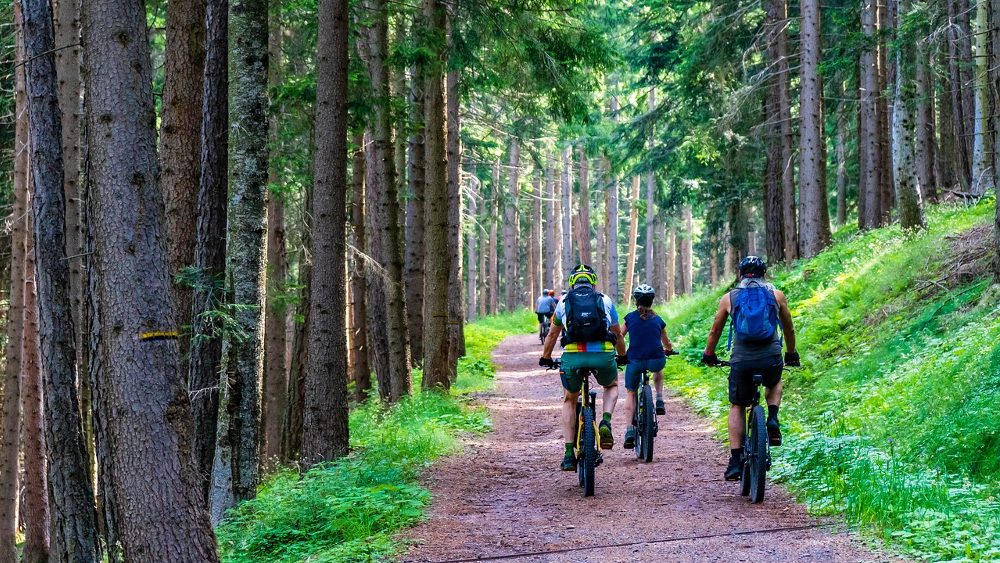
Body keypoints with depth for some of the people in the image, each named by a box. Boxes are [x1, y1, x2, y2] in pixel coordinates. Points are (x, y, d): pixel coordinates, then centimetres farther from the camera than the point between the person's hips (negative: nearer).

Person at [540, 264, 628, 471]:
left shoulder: (564, 302, 19)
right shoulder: (605, 301, 18)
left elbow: (552, 334, 29)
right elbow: (618, 335, 29)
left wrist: (546, 359, 45)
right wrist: (622, 357, 47)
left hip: (573, 357, 0)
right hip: (603, 355, 0)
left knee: (569, 401, 24)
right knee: (612, 386, 33)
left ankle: (569, 455, 14)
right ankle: (605, 423, 4)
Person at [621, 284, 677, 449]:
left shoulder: (630, 317, 7)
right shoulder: (658, 320, 11)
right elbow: (667, 344, 25)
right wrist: (669, 351, 47)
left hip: (635, 361, -1)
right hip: (656, 360, 1)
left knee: (631, 394, 17)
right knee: (658, 371, 39)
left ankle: (630, 431, 4)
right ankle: (659, 402, 22)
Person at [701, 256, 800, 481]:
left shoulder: (729, 298, 10)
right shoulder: (776, 295, 11)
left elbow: (715, 331, 20)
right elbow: (789, 329, 23)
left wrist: (709, 355, 36)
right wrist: (791, 354, 40)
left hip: (741, 361, -1)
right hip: (772, 359, 1)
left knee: (737, 407, 16)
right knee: (775, 384, 35)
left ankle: (735, 462, 7)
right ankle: (772, 420, 8)